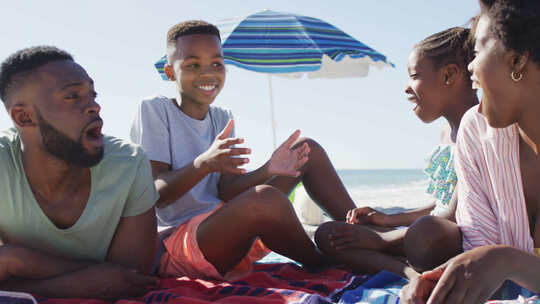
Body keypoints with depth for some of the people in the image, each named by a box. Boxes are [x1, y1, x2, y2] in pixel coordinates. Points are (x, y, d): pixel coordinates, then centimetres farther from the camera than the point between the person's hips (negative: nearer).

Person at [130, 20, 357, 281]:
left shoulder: (222, 119, 13)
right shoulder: (154, 110, -5)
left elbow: (226, 190, -1)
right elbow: (153, 195, -15)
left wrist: (267, 171, -20)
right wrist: (203, 163, -32)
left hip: (227, 235, 7)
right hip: (176, 240, -7)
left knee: (307, 149, 2)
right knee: (264, 198, -37)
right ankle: (323, 268, -9)